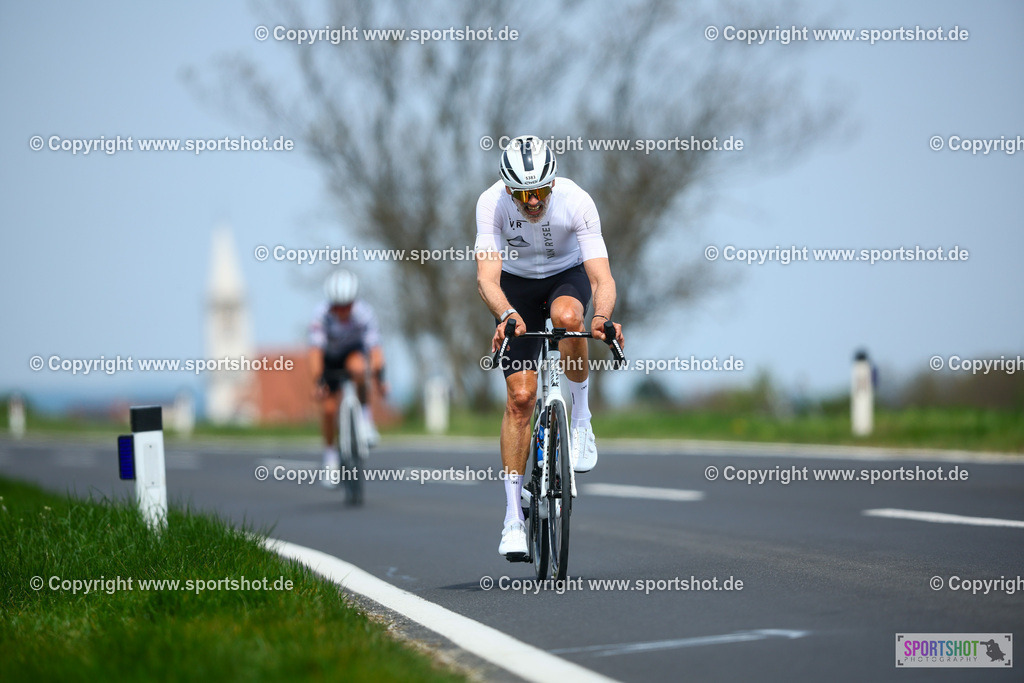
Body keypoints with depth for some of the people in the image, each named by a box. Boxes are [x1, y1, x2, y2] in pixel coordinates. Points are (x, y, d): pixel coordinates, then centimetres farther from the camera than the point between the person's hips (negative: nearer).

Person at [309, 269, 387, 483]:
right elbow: (315, 351, -36)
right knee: (328, 407, -9)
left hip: (354, 351, 0)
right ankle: (330, 455, 13)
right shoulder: (322, 315, -33)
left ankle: (366, 417, -16)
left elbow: (375, 348, -36)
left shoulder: (364, 313, -31)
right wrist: (318, 382, -48)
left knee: (358, 368, -36)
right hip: (330, 356, 0)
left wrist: (379, 379, -49)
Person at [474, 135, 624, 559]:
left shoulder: (576, 202, -30)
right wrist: (507, 315, -56)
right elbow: (486, 276, -36)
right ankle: (513, 518, -4)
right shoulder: (491, 203, -28)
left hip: (568, 275, -1)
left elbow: (602, 278, -34)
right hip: (517, 284, 1)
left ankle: (581, 417, -16)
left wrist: (602, 317, -55)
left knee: (567, 316, -39)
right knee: (520, 397, -10)